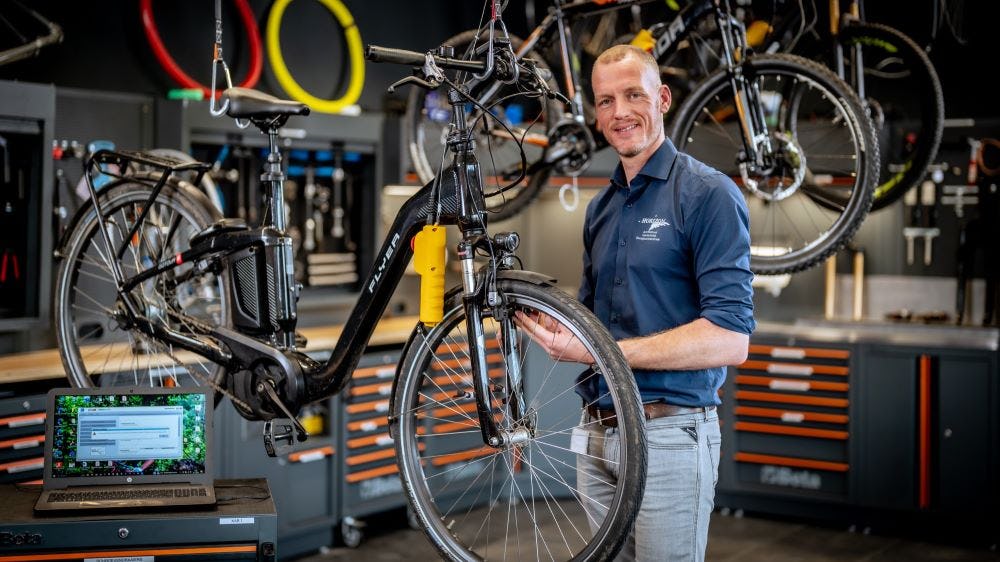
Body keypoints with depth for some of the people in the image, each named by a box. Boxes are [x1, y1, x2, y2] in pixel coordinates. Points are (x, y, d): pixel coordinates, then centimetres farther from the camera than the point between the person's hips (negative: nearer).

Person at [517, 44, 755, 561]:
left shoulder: (707, 194, -9)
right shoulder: (600, 208, 14)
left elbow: (730, 339, -18)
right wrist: (545, 323, -2)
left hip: (668, 435, -7)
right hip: (598, 434, 7)